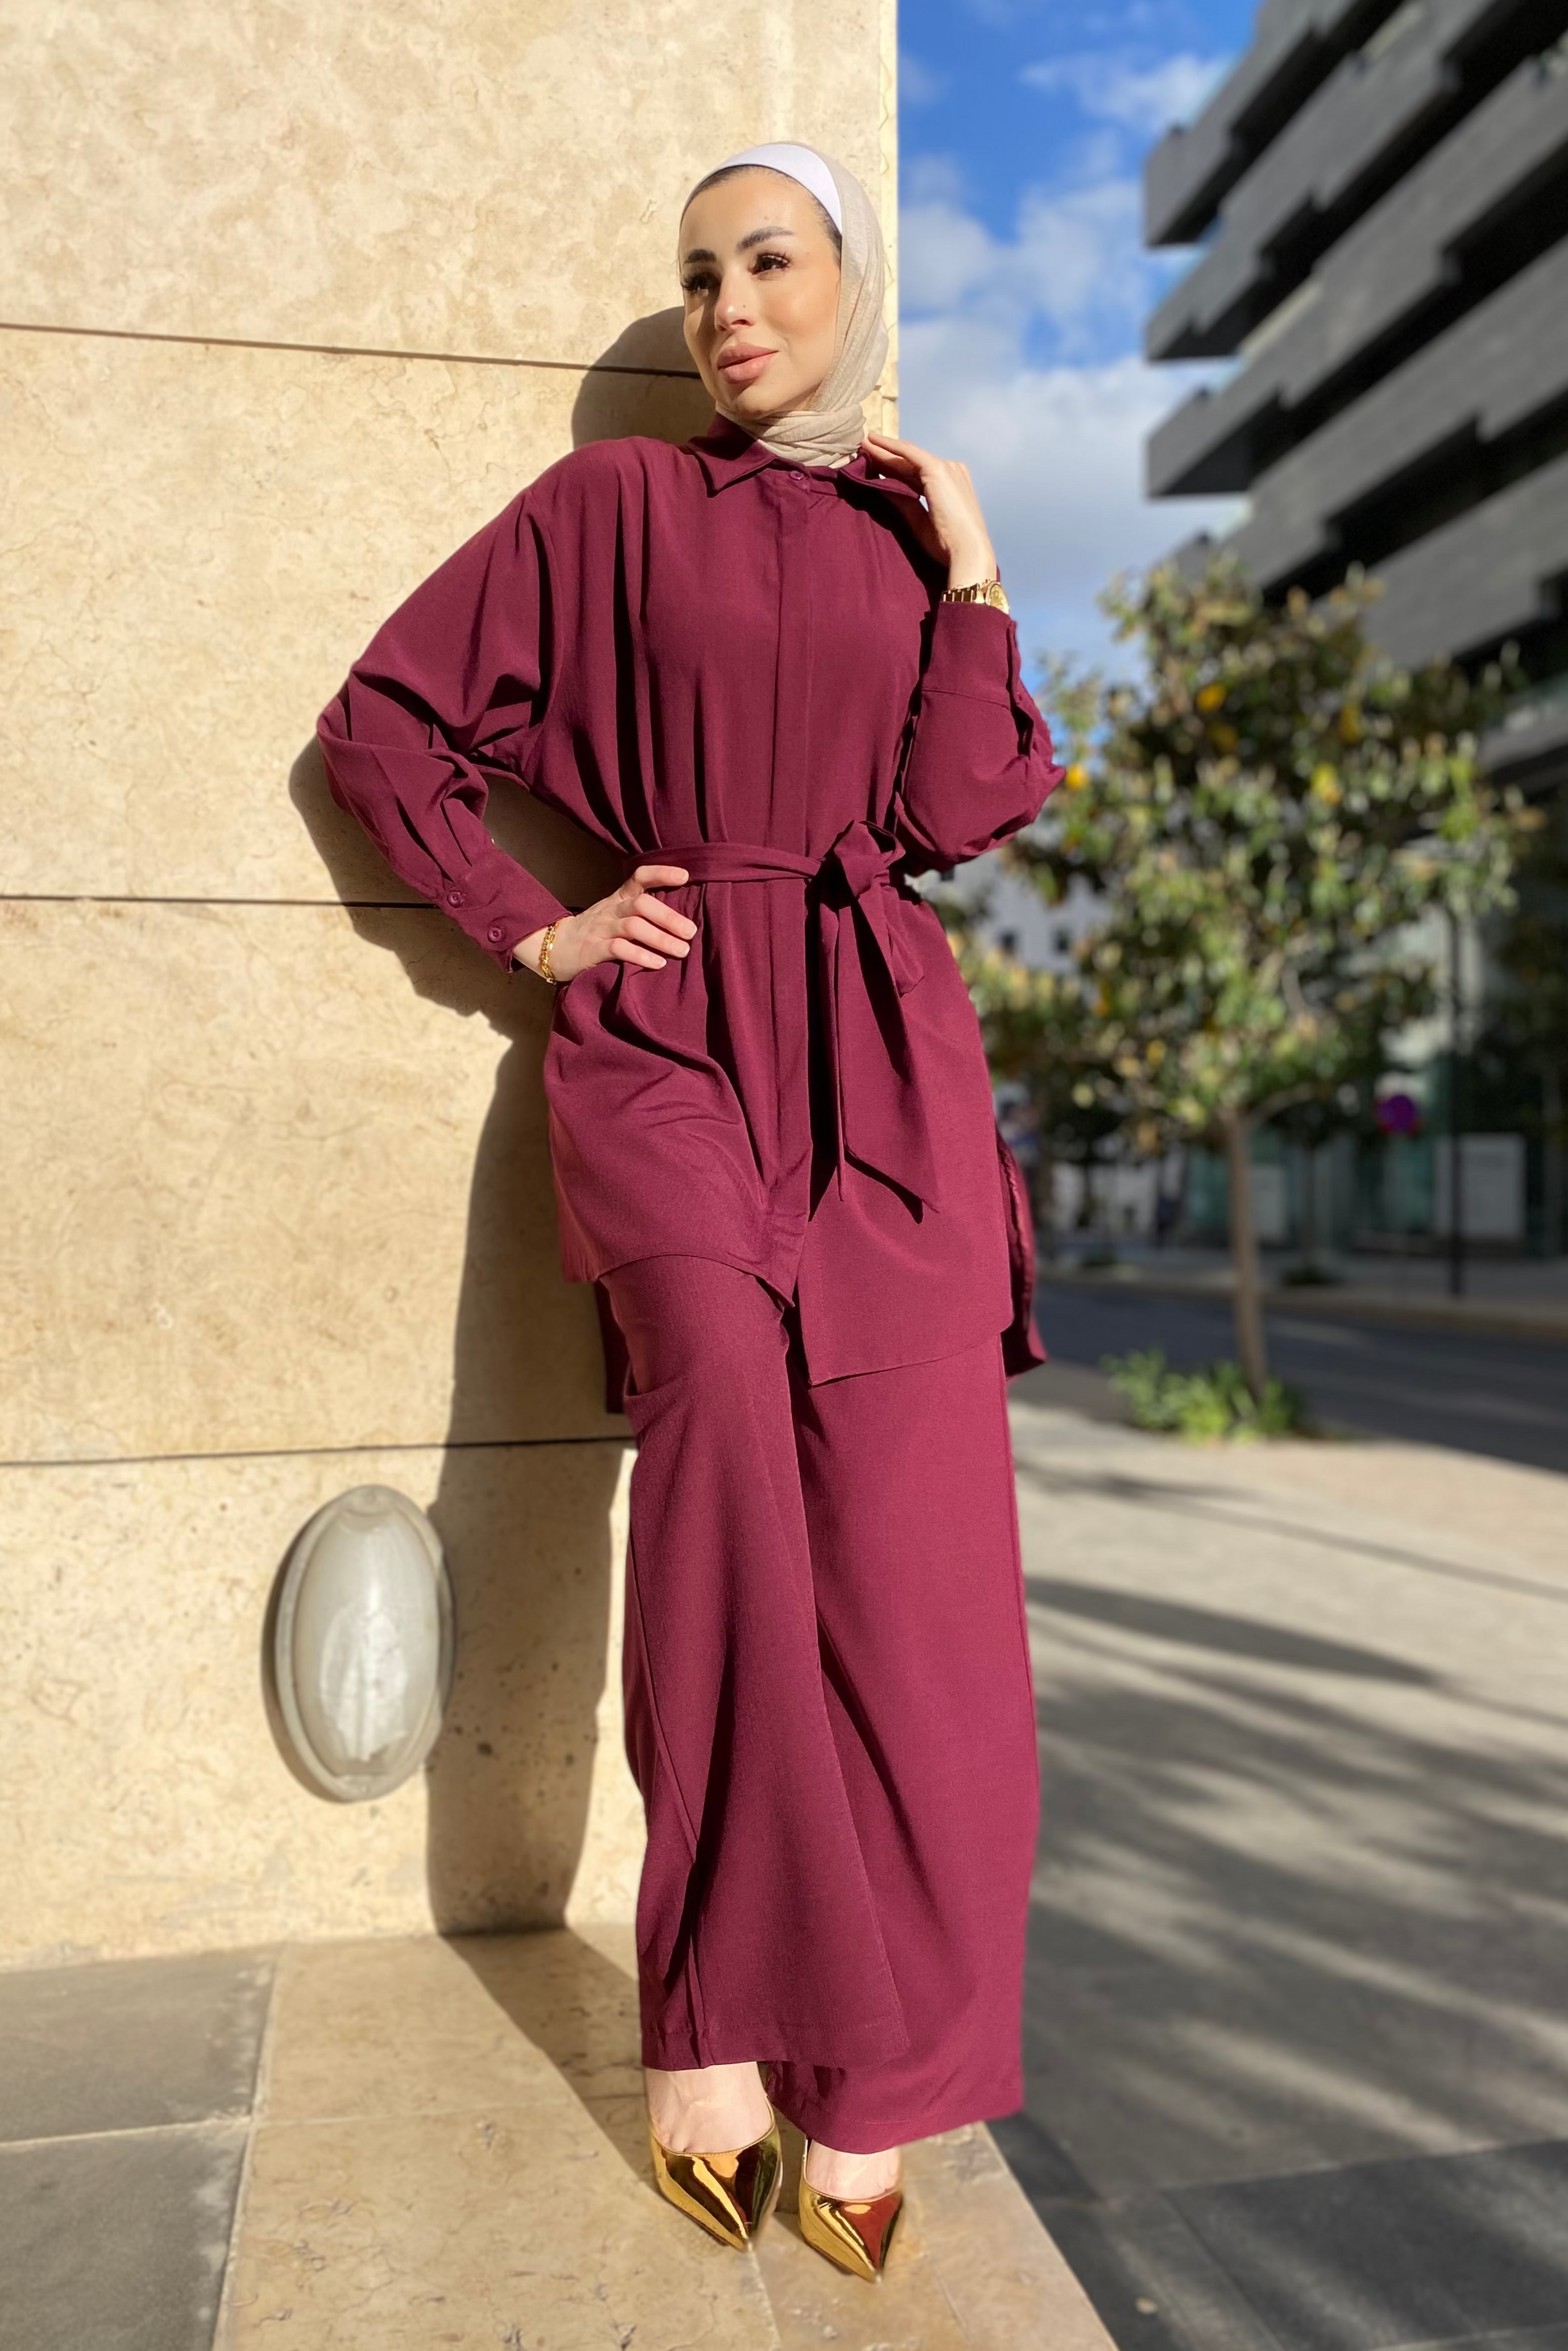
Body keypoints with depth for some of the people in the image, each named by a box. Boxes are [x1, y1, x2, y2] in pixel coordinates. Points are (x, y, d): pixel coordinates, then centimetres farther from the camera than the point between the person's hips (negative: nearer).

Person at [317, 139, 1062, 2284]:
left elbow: (962, 812, 4)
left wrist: (969, 563, 4)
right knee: (726, 1372, -31)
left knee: (902, 1524, -12)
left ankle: (880, 2079, 1)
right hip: (667, 1028, -2)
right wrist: (536, 927, 2)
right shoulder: (614, 505, 11)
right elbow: (385, 723, 10)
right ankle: (712, 2015, -17)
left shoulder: (915, 541, 18)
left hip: (880, 1046, 2)